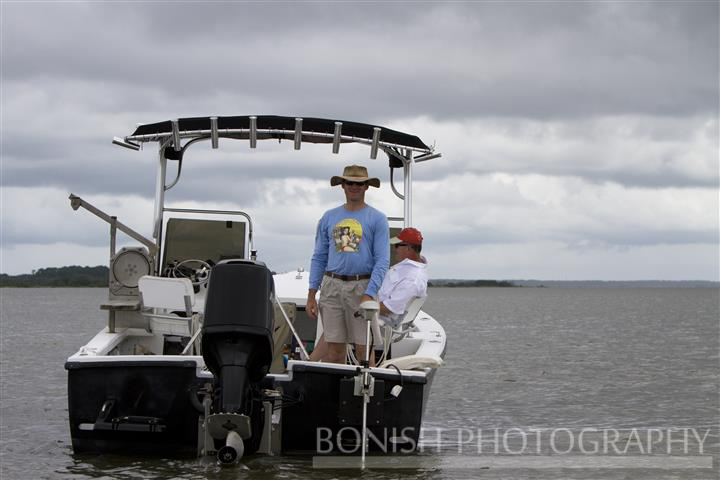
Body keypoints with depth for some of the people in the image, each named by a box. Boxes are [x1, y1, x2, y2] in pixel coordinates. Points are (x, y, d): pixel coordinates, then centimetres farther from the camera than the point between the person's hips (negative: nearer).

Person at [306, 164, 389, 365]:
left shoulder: (377, 219, 3)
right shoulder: (329, 218, 13)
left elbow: (382, 261, -3)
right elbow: (319, 258, 15)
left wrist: (369, 295, -15)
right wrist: (311, 295, 6)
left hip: (362, 287, -3)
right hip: (332, 286, 3)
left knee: (364, 348, -4)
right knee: (334, 348, 2)